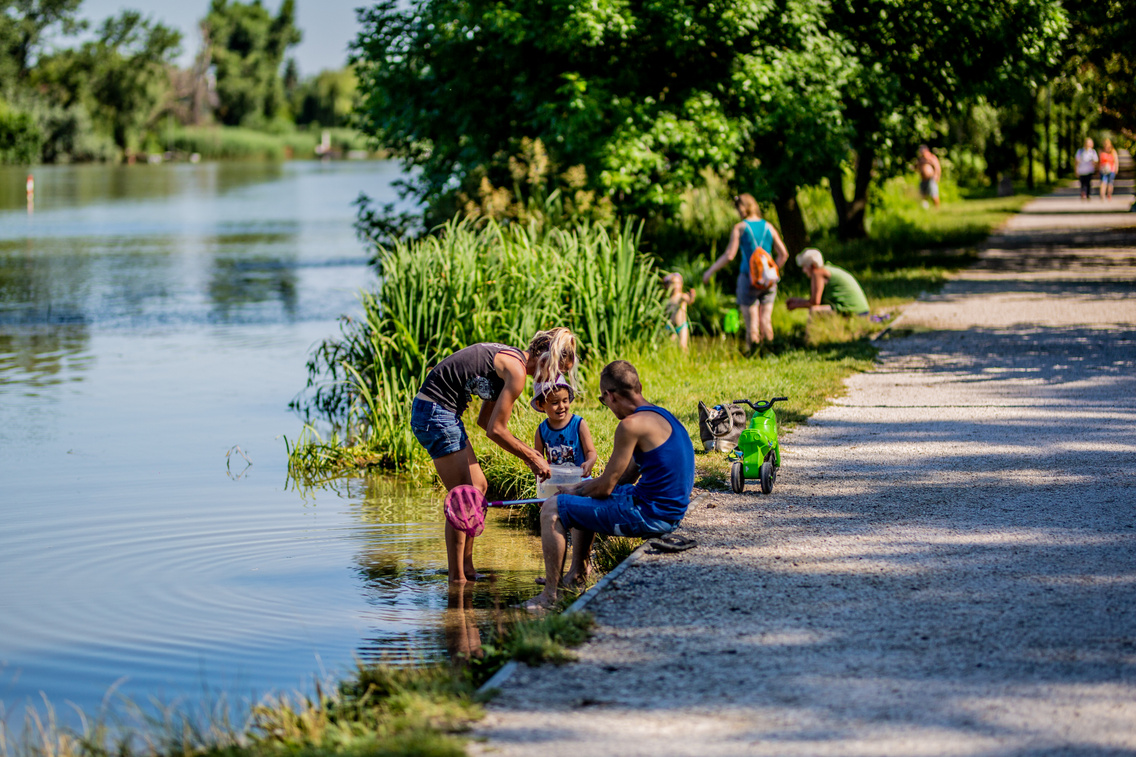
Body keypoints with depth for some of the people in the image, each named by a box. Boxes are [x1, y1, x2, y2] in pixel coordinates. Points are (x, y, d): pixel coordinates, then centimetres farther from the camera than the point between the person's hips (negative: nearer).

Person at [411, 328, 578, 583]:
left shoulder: (511, 359, 14)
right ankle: (456, 579, -2)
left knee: (478, 486, 15)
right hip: (436, 415, -10)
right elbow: (495, 430, -14)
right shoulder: (516, 371, -16)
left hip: (438, 412, 10)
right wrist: (532, 458, -4)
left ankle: (467, 570, 20)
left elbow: (485, 420, 20)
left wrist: (529, 452, 20)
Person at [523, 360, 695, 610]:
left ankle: (550, 594, 1)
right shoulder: (661, 416, 12)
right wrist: (578, 488, 18)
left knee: (552, 509, -5)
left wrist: (573, 492, 6)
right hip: (669, 511, 10)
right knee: (583, 498, 32)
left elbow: (605, 486, -14)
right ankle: (577, 573, 37)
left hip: (648, 514, -10)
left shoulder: (632, 424, -19)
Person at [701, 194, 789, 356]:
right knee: (766, 321, 10)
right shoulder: (768, 227, 7)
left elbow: (729, 255, -10)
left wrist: (710, 271, 1)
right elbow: (783, 254, 7)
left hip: (749, 278, -3)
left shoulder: (740, 228, -4)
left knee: (752, 325, 0)